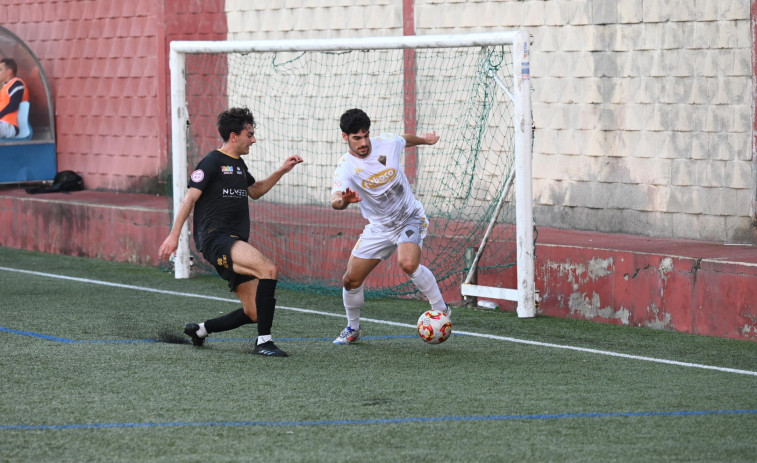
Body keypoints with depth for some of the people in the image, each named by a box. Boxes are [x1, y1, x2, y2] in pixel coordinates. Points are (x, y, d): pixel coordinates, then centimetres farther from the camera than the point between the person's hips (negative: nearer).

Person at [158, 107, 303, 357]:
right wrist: (174, 235, -13)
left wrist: (281, 171, 27)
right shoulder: (213, 162, -5)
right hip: (215, 239, -9)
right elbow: (190, 198, -8)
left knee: (254, 314, 2)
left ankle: (200, 329, 21)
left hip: (234, 246, 9)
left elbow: (255, 191, 38)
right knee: (268, 269, -31)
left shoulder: (239, 164, 21)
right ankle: (264, 341, -29)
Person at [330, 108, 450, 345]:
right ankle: (353, 328, 27)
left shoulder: (387, 143, -15)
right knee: (351, 280, 0)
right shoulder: (346, 167, -21)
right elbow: (335, 200, -40)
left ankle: (440, 308, -11)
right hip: (379, 226, 2)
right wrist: (344, 200, -64)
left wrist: (424, 139, 32)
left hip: (410, 218, -2)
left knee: (408, 263, -30)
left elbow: (406, 139, 12)